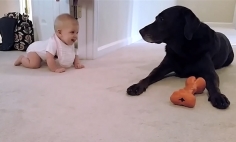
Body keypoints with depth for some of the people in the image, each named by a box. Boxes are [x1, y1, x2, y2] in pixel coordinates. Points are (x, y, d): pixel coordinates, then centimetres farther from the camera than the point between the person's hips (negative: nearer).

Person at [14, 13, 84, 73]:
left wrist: (77, 63, -21)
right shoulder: (53, 42, -42)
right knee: (34, 64, -27)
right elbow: (49, 57, -43)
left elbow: (75, 55, -4)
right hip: (35, 48, -8)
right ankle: (22, 58, 4)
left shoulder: (71, 44, -17)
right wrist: (55, 69, -44)